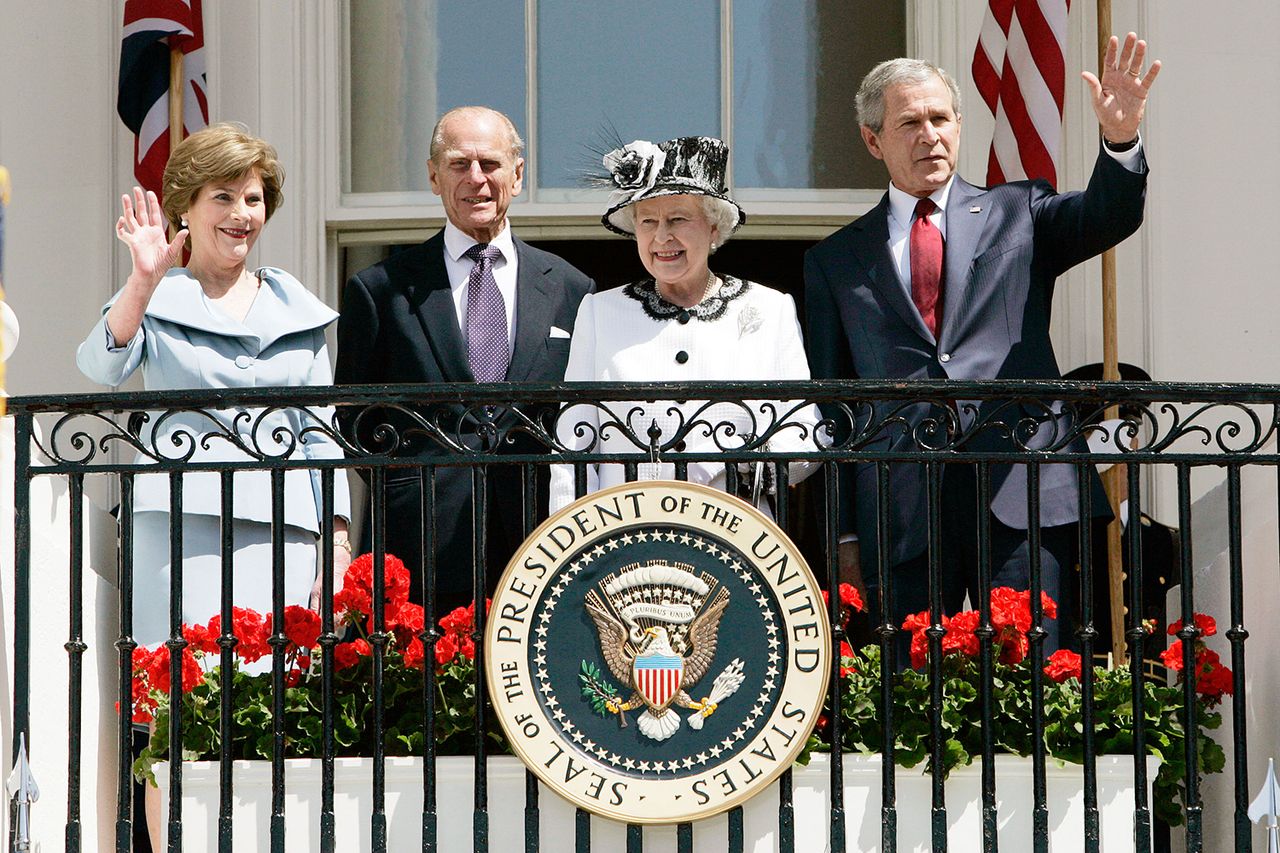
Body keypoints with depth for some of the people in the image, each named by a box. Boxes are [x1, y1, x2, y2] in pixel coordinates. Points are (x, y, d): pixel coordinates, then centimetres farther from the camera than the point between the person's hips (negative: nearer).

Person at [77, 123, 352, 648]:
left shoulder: (299, 312, 16)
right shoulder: (157, 301, 7)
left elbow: (321, 433, 15)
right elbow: (103, 367, -12)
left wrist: (338, 545, 7)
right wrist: (144, 281, -26)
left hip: (282, 531, 3)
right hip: (181, 525, -3)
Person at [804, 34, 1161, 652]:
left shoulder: (1018, 213, 14)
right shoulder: (835, 262, 14)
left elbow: (1107, 217, -5)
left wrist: (1120, 139, -26)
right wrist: (842, 533, 6)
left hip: (1021, 491, -1)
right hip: (900, 510, 1)